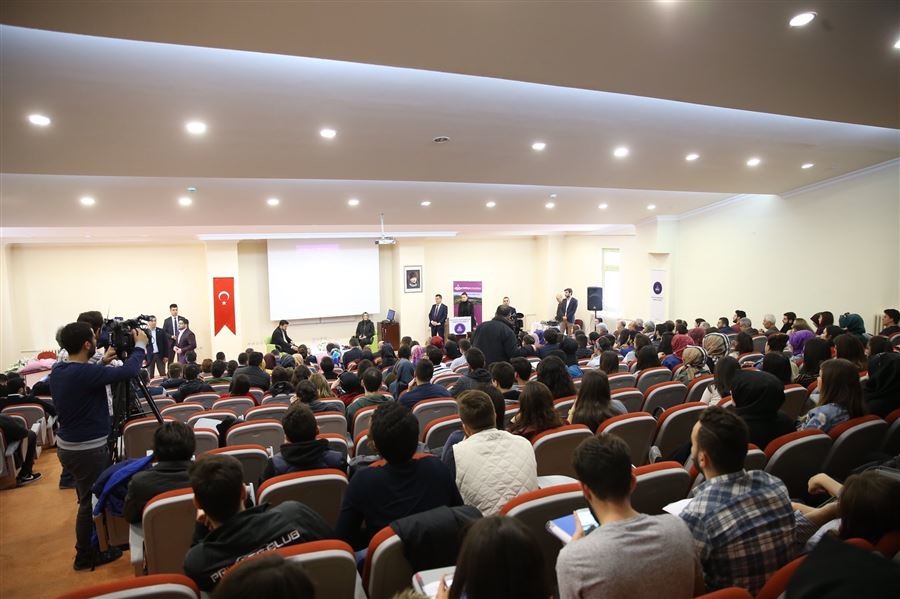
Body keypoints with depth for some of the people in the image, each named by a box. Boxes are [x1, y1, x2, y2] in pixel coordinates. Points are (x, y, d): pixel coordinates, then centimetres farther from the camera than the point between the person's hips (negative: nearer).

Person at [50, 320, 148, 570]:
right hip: (88, 450, -9)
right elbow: (128, 371, -26)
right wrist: (140, 346, -12)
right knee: (91, 502, 7)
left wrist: (102, 362, 13)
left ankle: (92, 545, 38)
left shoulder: (58, 371, 1)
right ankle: (85, 555, 22)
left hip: (68, 446, 9)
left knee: (89, 498, 23)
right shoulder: (84, 373, -27)